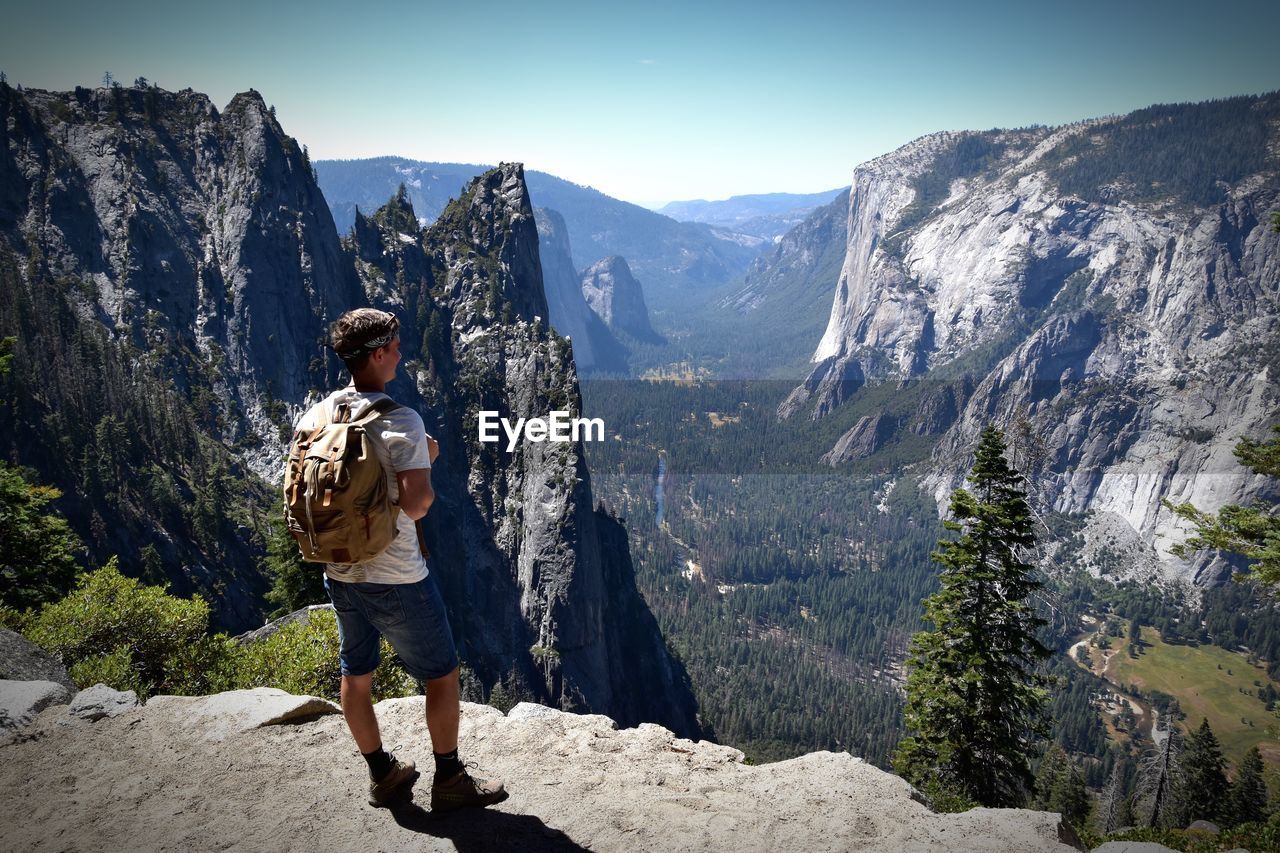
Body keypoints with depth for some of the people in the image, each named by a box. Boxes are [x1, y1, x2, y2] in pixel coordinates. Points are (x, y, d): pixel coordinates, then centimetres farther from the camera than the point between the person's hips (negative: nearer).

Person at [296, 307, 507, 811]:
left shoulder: (314, 418, 0)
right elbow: (417, 504, -28)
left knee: (356, 674, 19)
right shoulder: (400, 421, -22)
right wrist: (426, 460, -12)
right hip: (395, 580, -7)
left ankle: (381, 774, 37)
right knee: (442, 675, 11)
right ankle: (449, 782, 23)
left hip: (338, 574, 7)